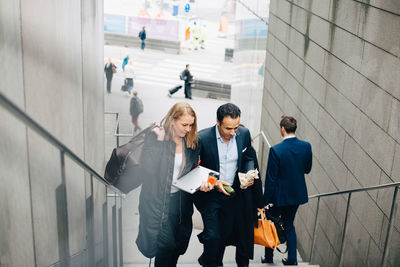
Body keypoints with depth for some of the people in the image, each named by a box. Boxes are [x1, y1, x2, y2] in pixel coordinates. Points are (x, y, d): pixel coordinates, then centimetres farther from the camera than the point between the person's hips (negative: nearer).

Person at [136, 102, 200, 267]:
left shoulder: (192, 142, 1)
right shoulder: (154, 138, -12)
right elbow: (148, 168, -22)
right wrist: (159, 141, -26)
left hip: (180, 200, 4)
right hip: (157, 201, -4)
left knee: (177, 242, 10)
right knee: (164, 245, -4)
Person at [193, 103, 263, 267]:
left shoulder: (244, 134, -9)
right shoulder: (202, 138, -21)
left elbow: (249, 158, 8)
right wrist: (214, 183, -23)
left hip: (233, 193, 4)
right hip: (210, 194, -4)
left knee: (226, 233, 16)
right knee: (213, 236, -4)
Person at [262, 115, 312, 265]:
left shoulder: (276, 150, -23)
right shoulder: (306, 146, -9)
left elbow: (270, 179, -18)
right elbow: (307, 169, 6)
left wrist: (266, 201, -9)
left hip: (279, 196, -4)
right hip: (297, 194, 4)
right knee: (289, 225, 22)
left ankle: (269, 258, 30)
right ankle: (292, 259, 23)